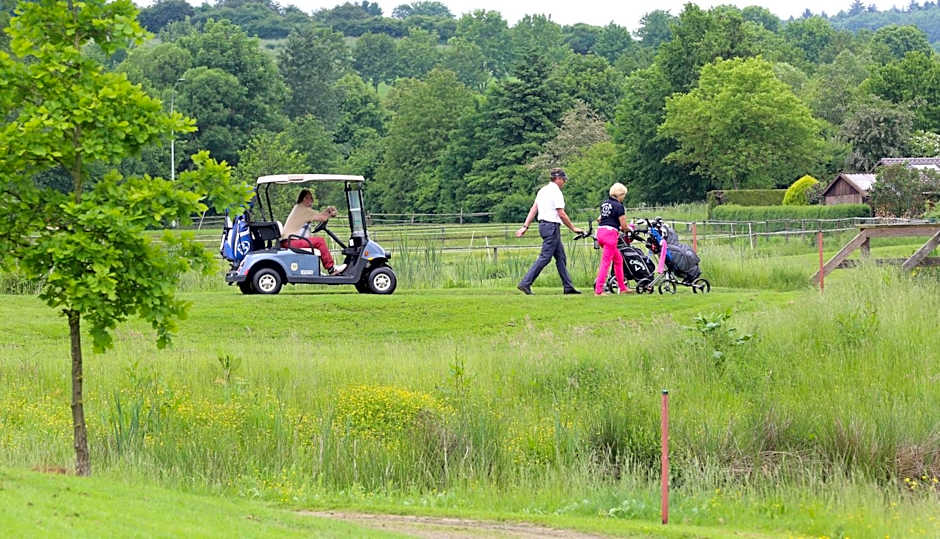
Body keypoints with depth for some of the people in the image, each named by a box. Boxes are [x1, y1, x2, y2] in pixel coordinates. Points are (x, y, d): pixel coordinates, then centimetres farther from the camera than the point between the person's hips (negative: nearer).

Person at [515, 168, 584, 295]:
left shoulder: (543, 190, 14)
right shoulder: (556, 192, -13)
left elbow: (533, 209, 12)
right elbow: (561, 214, -14)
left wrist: (525, 226, 11)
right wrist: (573, 228, -5)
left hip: (543, 225, 10)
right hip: (552, 226, -10)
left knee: (561, 257, 12)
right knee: (545, 257, -10)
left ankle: (568, 286, 13)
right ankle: (525, 283, -14)